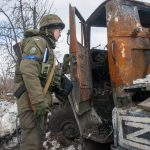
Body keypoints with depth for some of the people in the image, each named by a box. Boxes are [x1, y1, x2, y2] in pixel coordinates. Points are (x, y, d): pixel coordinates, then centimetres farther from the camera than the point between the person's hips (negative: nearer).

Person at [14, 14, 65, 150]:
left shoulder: (47, 46, 24)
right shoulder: (37, 41, -8)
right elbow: (28, 70, -22)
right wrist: (38, 101, -27)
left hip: (40, 98, 10)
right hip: (32, 99, -10)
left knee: (37, 136, 16)